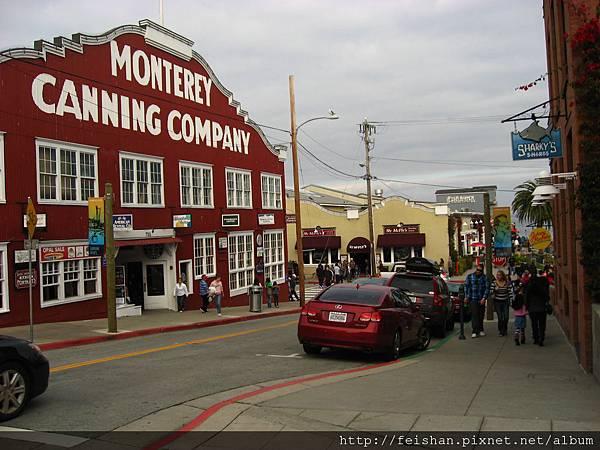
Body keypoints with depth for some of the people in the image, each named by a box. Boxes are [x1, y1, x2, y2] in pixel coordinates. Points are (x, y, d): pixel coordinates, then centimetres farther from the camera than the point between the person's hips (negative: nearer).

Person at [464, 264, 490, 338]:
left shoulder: (485, 278, 3)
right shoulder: (470, 276, 4)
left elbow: (487, 288, 0)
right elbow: (466, 286, 6)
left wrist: (484, 298, -8)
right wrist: (466, 296, -1)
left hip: (481, 299, 2)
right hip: (473, 299, -2)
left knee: (481, 315, 8)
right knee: (474, 315, -10)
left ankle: (480, 330, 22)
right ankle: (475, 331, -12)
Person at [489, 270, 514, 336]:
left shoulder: (507, 283, -3)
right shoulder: (494, 282, -4)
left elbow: (510, 292, 0)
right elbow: (491, 292, -7)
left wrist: (511, 301, -4)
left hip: (505, 302, 1)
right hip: (497, 302, -1)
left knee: (506, 317, -3)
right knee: (500, 318, -6)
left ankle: (504, 330, 23)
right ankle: (500, 330, 14)